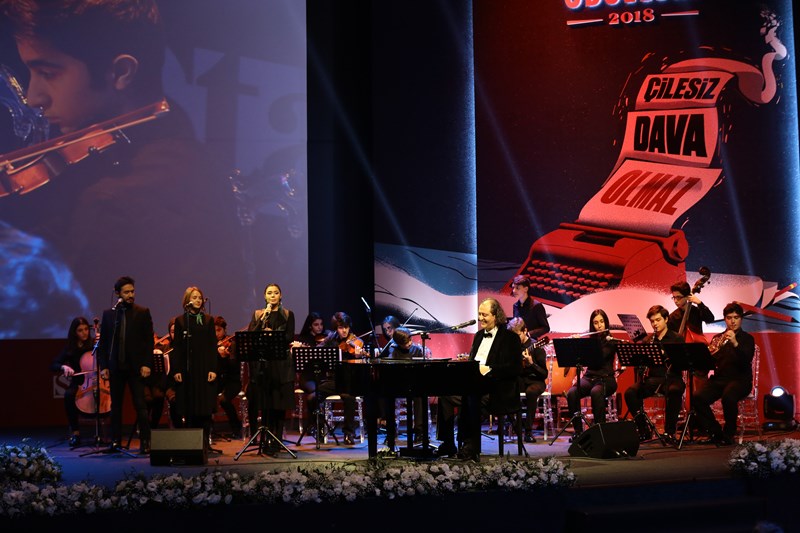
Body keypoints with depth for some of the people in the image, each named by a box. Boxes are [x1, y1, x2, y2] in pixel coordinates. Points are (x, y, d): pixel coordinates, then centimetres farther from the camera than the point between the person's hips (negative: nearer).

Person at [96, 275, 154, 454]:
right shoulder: (108, 314, 8)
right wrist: (103, 366, 1)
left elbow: (149, 340, -1)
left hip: (136, 366, -3)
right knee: (115, 406, 8)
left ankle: (145, 442, -2)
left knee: (140, 405, -4)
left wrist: (146, 364, -9)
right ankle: (116, 441, 14)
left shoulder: (143, 313, 2)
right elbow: (102, 342, 8)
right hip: (115, 367, 3)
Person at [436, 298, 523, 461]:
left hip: (498, 391, -7)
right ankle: (448, 444, -11)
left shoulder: (510, 338, -1)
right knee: (446, 394, -16)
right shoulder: (479, 335, 22)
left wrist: (488, 369, -19)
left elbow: (515, 368, -11)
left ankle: (471, 448, -28)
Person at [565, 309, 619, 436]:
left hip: (606, 379, -4)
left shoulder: (611, 341, 0)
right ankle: (578, 430, -21)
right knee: (571, 393, -29)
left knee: (596, 392, -39)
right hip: (589, 377, 4)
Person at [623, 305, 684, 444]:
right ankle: (643, 430, -10)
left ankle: (670, 431, -23)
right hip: (652, 379, 3)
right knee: (630, 393, -24)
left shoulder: (677, 339, 6)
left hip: (672, 378, -3)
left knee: (674, 392, -38)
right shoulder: (647, 340, 16)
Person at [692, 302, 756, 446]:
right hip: (719, 379, 4)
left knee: (728, 397, -38)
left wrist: (735, 343, -29)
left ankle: (728, 434, -16)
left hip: (740, 380, -4)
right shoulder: (717, 338, 16)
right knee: (698, 398, -26)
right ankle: (715, 432, -7)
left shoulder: (747, 338, 5)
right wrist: (710, 353, -13)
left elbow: (746, 360, -14)